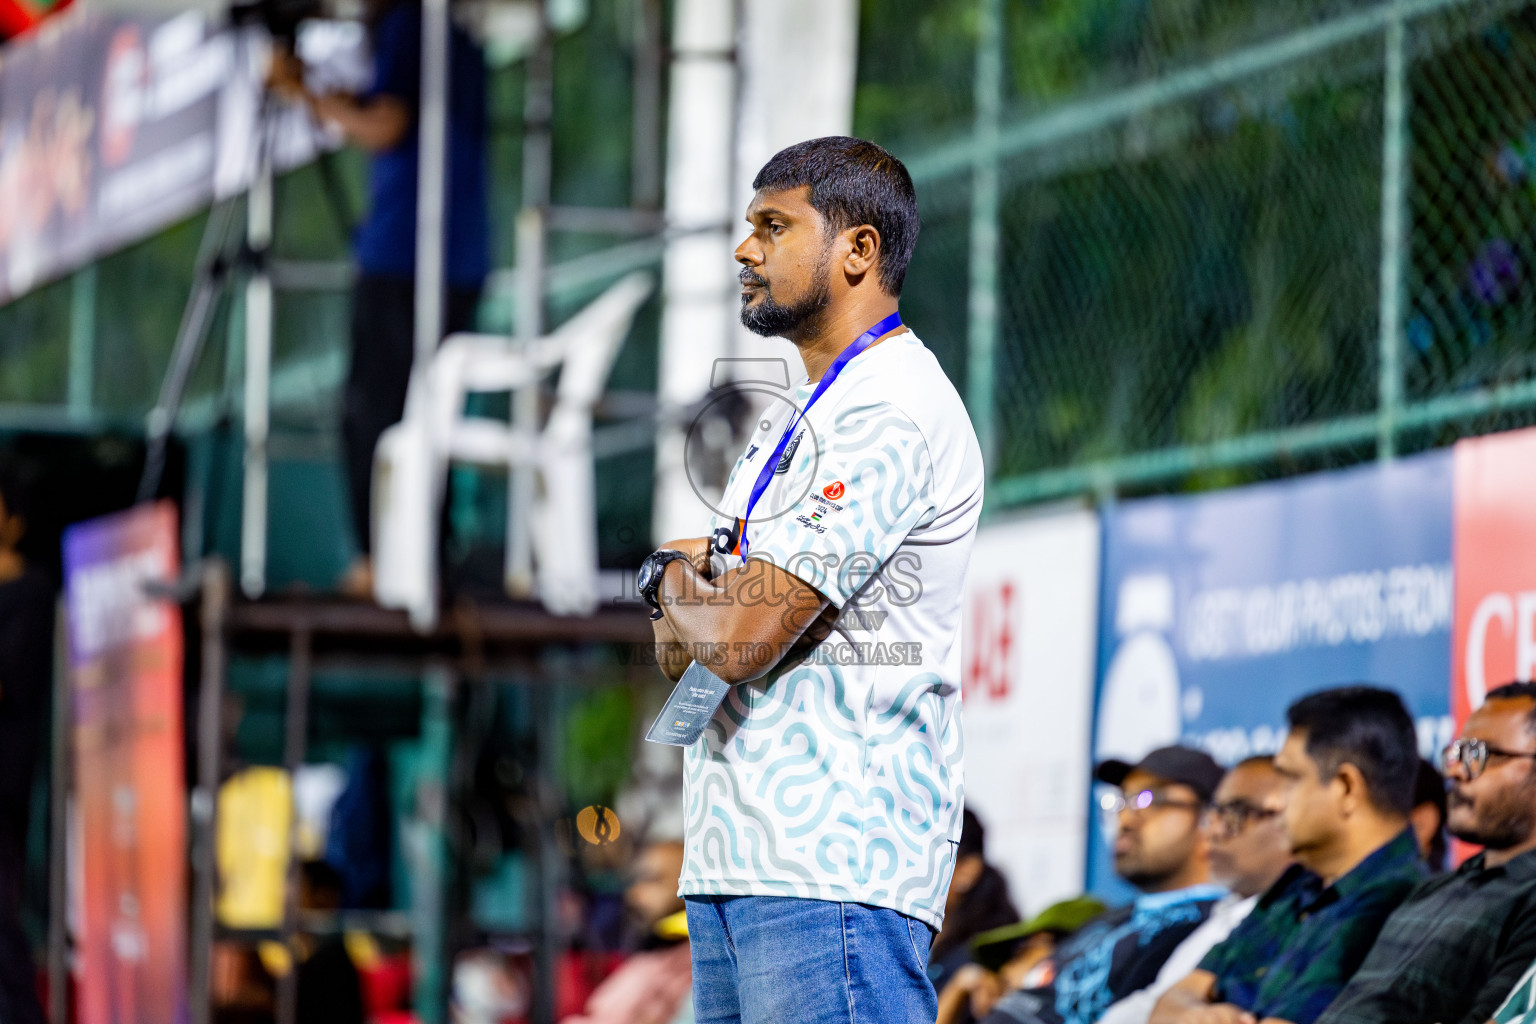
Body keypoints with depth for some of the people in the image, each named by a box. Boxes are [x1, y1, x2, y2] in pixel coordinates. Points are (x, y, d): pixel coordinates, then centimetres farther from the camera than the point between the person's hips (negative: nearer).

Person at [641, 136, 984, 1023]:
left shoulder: (892, 416, -12)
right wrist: (706, 591, -4)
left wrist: (676, 579, 4)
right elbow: (678, 651, 20)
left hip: (834, 868, -10)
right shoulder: (793, 420, 22)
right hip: (734, 865, 10)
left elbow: (740, 641, -18)